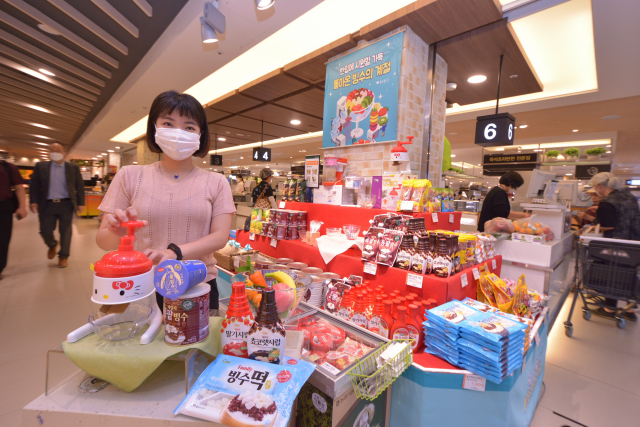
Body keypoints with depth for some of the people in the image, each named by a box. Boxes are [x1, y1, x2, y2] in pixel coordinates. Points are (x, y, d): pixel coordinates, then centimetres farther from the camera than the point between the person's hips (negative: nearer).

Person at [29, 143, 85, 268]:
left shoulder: (73, 168, 5)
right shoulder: (41, 166, 7)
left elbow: (80, 186, 4)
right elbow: (34, 185, 6)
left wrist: (81, 203, -1)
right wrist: (34, 201, -5)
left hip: (66, 204, -1)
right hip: (47, 205, 2)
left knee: (65, 231, 2)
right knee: (45, 231, 6)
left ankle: (63, 257, 15)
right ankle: (52, 246, 38)